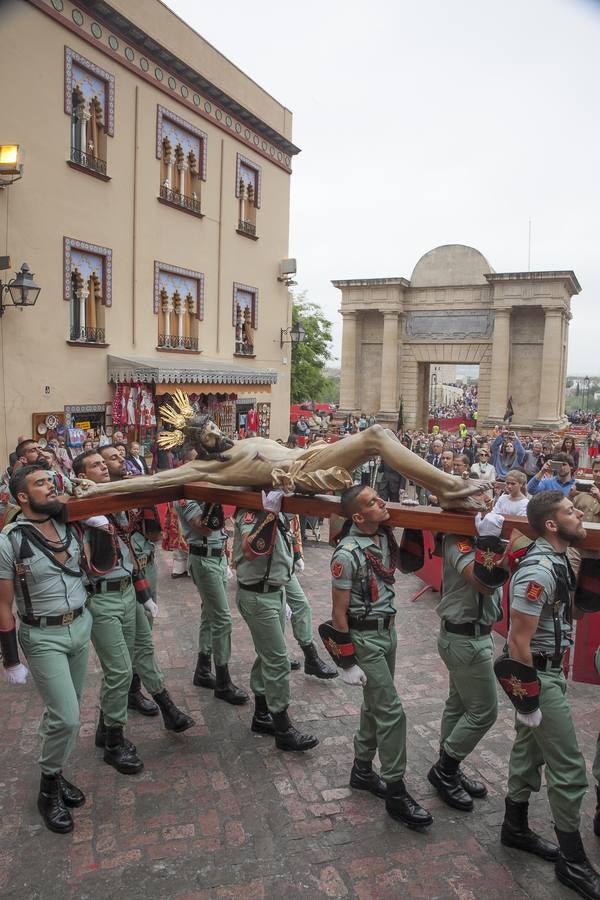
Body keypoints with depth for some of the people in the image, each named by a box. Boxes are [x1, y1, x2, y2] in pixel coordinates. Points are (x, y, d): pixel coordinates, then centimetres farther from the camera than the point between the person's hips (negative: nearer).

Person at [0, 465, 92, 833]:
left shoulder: (70, 525, -2)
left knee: (65, 712, 16)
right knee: (67, 718, -7)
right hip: (43, 636, -5)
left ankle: (56, 772, 36)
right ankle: (49, 788, 16)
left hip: (81, 626, 5)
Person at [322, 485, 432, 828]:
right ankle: (396, 792, 11)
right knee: (392, 711, -2)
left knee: (376, 705, 18)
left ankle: (362, 770, 35)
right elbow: (339, 612, -18)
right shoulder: (348, 553, -23)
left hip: (388, 631, 8)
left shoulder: (386, 537, -3)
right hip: (365, 637, -8)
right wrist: (348, 662, -16)